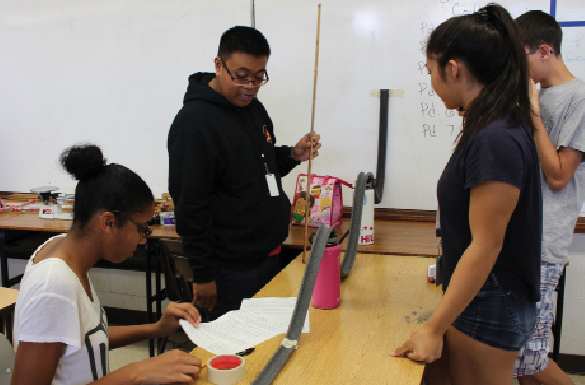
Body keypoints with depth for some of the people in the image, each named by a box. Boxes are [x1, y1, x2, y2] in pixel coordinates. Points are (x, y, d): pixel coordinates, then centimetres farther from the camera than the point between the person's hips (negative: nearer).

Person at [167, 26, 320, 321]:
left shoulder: (253, 108, 8)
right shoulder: (193, 123, -18)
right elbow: (190, 206, -18)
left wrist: (292, 156, 2)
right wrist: (203, 275, -16)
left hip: (272, 255, 8)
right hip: (232, 271, -8)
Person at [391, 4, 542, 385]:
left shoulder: (494, 142, -24)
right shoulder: (502, 126, 6)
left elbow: (485, 247, -24)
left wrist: (434, 329, -19)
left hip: (489, 308, -9)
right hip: (476, 298, 9)